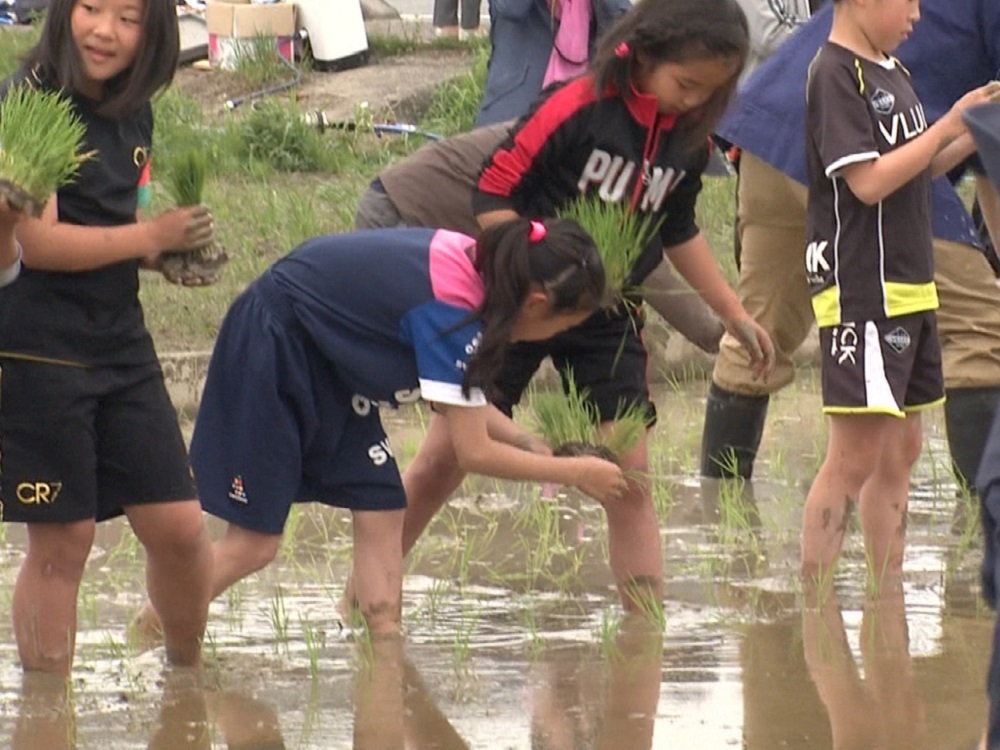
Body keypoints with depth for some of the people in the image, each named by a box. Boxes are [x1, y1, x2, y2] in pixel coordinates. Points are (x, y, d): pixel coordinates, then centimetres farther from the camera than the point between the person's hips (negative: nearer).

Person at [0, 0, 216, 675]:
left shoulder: (133, 114, 9)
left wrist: (177, 253, 3)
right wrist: (150, 237, -18)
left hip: (121, 347, 7)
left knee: (180, 528, 6)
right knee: (61, 542, -2)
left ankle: (187, 673, 26)